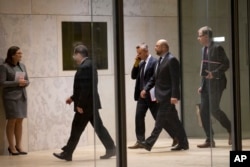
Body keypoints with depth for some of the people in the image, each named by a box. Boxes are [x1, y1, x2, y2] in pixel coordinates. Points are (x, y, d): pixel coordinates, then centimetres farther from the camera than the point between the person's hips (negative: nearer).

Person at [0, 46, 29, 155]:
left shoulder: (22, 66, 12)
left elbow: (27, 81, 15)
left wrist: (25, 83, -9)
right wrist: (17, 83, -17)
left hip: (22, 96, 6)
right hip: (11, 97, -6)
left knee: (20, 121, 6)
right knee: (12, 121, -5)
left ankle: (19, 146, 11)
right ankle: (11, 147, 0)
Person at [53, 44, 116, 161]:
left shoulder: (85, 66, -18)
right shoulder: (88, 65, 15)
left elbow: (86, 88, -24)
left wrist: (80, 105, -21)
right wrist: (73, 98, 22)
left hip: (86, 104, -10)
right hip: (91, 104, 10)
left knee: (76, 129, -1)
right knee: (98, 127, 9)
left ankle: (67, 154, 6)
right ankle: (111, 149, 8)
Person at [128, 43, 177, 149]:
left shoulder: (154, 62, -11)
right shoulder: (141, 63, 14)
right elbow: (133, 76, 13)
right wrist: (136, 64, 1)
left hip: (152, 96, -7)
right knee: (139, 117, -2)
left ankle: (175, 137, 15)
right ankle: (140, 141, 2)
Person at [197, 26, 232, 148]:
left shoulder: (217, 48, -9)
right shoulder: (204, 49, 15)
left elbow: (226, 64, -13)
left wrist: (214, 73, -24)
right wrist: (202, 85, 14)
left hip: (216, 83, -8)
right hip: (206, 83, 8)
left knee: (214, 109, -12)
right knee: (204, 111, 2)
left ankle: (231, 130, 9)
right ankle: (209, 140, 6)